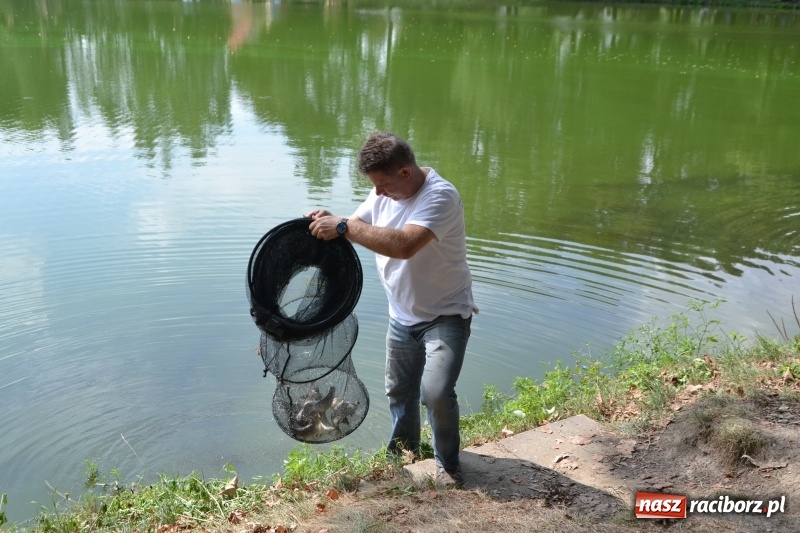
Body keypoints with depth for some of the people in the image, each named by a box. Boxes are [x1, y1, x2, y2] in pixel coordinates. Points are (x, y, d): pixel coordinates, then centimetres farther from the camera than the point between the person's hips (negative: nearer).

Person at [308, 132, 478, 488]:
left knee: (436, 393, -20)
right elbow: (356, 227, 10)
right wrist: (330, 222, -13)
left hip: (446, 315, -7)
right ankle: (404, 451, 45)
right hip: (402, 316, 7)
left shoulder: (440, 197, -28)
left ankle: (448, 464, 7)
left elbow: (404, 245, -42)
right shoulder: (383, 193, -3)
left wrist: (343, 227, -38)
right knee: (399, 391, 19)